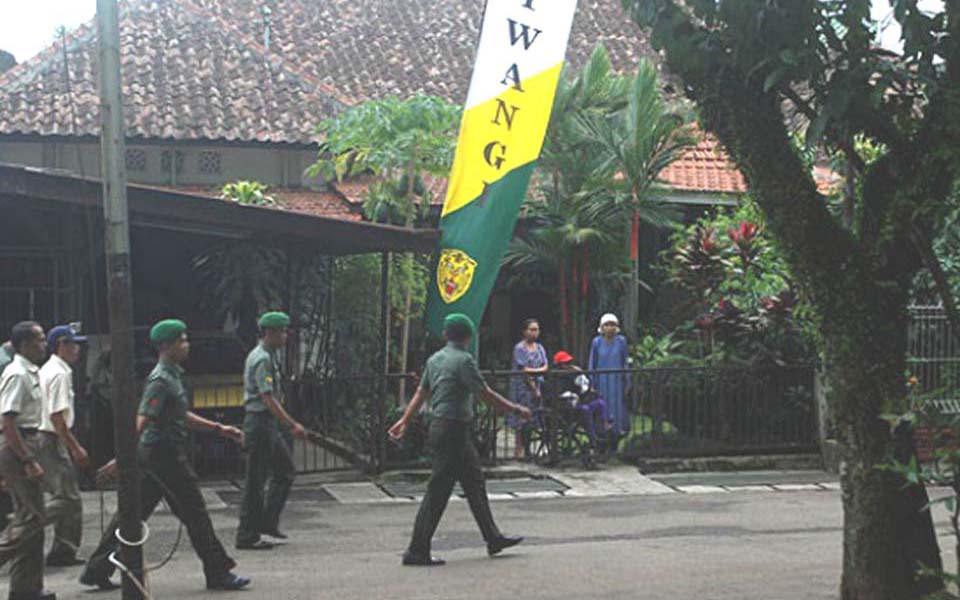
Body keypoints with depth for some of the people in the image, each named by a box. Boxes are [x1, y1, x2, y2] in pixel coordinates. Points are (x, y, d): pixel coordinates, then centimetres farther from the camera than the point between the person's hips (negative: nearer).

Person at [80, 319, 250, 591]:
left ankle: (97, 570, 14)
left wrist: (219, 429, 25)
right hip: (165, 453, -10)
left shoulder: (173, 376, 16)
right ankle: (217, 573, 7)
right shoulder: (161, 380, -16)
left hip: (153, 455, 10)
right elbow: (141, 421, -24)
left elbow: (182, 416, 26)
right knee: (194, 511, -2)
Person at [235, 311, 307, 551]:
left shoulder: (267, 356, 14)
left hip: (269, 424, 10)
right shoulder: (262, 359, -17)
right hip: (261, 423, -10)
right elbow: (268, 399, -24)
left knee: (285, 470, 15)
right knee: (256, 480, -4)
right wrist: (292, 425, -27)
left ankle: (268, 522, 20)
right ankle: (247, 537, 3)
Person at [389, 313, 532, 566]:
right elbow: (486, 394, -14)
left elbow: (421, 393, 14)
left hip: (439, 427, 10)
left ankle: (493, 538, 24)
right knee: (438, 491, -6)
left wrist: (405, 420, 18)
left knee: (475, 482, 16)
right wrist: (516, 410, -6)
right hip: (453, 430, -10)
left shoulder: (435, 359, 11)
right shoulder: (463, 360, -15)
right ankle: (417, 551, -4)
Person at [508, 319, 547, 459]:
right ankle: (519, 449, 0)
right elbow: (524, 370, -12)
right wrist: (534, 389, -14)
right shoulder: (520, 348, -6)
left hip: (536, 386, 6)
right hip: (523, 387, -5)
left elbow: (545, 367, 5)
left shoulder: (539, 348, 13)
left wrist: (533, 371, -15)